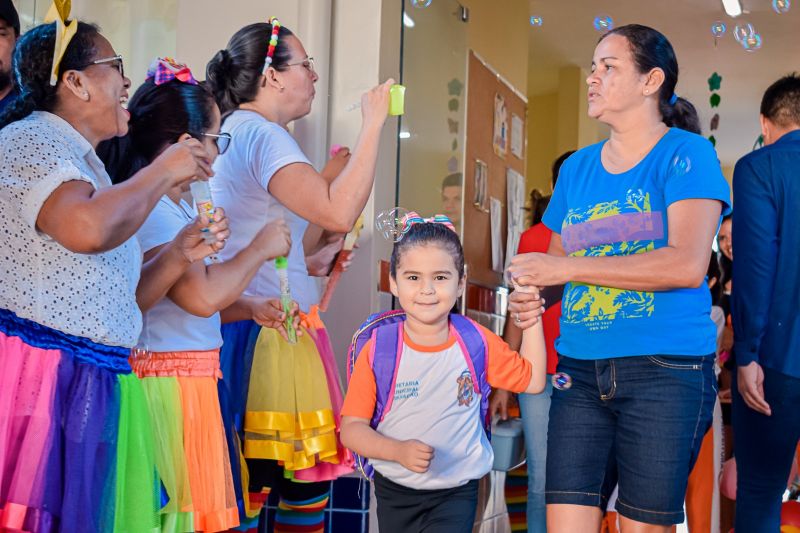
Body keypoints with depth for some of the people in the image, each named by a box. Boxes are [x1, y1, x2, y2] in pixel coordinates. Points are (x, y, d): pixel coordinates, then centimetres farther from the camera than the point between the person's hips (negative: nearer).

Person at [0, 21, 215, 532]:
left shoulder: (85, 164, 20)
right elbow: (88, 230, -29)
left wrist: (178, 253, 9)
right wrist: (165, 171, -14)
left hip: (94, 386, 9)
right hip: (43, 375, -9)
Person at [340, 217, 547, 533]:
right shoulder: (379, 350, -13)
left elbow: (533, 380, 7)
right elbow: (351, 428, -12)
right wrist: (398, 451, -28)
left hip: (456, 493, 0)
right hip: (394, 492, 1)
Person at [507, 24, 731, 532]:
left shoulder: (686, 154, -3)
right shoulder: (578, 166, 14)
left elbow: (688, 264, -17)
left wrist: (569, 268, -15)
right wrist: (530, 298, -2)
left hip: (665, 370, -4)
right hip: (581, 370, 5)